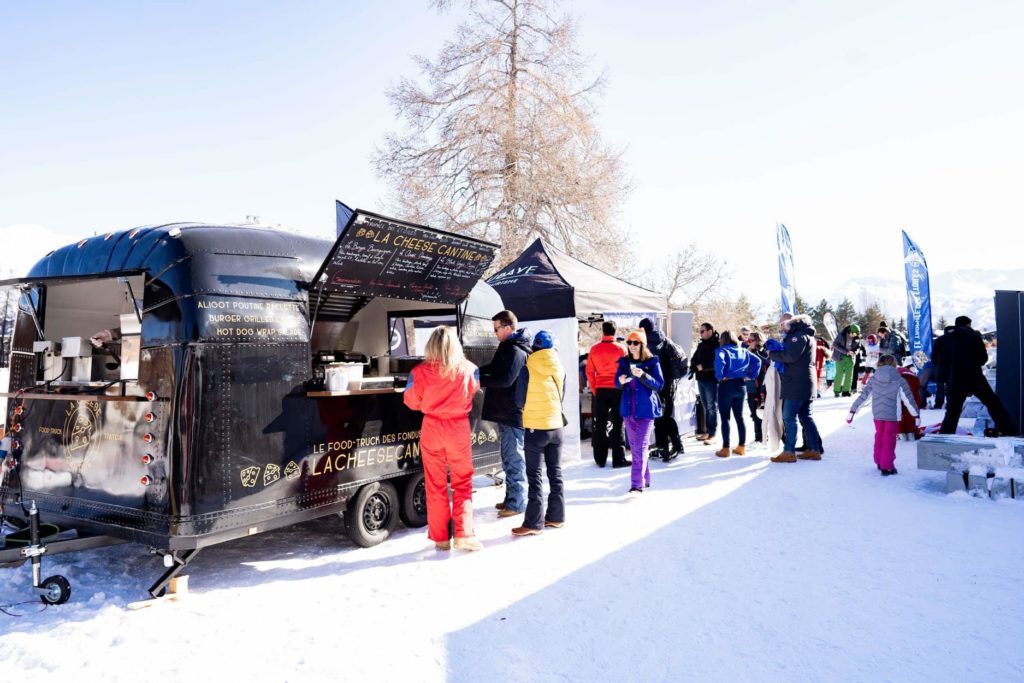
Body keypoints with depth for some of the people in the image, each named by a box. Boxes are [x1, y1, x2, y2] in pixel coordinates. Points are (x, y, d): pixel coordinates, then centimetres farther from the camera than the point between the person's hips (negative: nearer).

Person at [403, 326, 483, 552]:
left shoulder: (421, 371, -11)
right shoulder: (468, 369, -8)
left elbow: (412, 401, 0)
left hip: (432, 429, 0)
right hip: (459, 428, 0)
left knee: (435, 485, 10)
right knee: (462, 483, 12)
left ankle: (440, 537, 16)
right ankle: (463, 535, 8)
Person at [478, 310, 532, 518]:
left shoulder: (515, 351, -18)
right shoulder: (507, 347, 15)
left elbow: (505, 379, -26)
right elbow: (494, 368, 23)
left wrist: (478, 380, -18)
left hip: (512, 413, -11)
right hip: (506, 411, 11)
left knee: (514, 459, -4)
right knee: (510, 458, 17)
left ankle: (517, 503, 4)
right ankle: (511, 498, 28)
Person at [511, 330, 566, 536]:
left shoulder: (528, 369, -13)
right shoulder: (559, 369, 2)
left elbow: (520, 400, -6)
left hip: (535, 428, -5)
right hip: (556, 426, 5)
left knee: (535, 476, -2)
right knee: (555, 473, 14)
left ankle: (534, 523, -1)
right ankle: (556, 517, 20)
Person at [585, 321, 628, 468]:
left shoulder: (594, 349, 0)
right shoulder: (621, 348, -7)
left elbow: (589, 372, 2)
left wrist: (594, 390, 11)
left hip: (600, 391, 2)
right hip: (617, 390, -2)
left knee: (600, 426, 9)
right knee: (618, 425, 4)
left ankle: (600, 459, 12)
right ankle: (618, 459, 4)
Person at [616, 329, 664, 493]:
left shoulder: (652, 362, -4)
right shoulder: (624, 362, 8)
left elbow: (660, 385, -8)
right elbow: (617, 383, 11)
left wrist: (643, 376, -23)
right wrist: (620, 381, -13)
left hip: (646, 409, -5)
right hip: (628, 409, 5)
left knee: (640, 447, -10)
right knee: (634, 446, 12)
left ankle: (637, 483, -10)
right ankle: (645, 478, 27)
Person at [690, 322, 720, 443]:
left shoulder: (717, 345, -10)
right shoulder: (701, 344, 15)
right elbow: (694, 359, 19)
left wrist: (703, 366, -18)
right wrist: (694, 367, -2)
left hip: (712, 379, -8)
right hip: (701, 379, 8)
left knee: (712, 407, -3)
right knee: (705, 406, 13)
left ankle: (712, 433, 0)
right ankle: (708, 431, 20)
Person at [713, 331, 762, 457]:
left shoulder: (721, 350, -7)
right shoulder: (743, 351, 11)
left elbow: (719, 360, -29)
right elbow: (757, 361, 9)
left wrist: (719, 376, -20)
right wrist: (750, 375, 7)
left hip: (726, 385, -5)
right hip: (741, 385, 6)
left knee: (725, 417, 0)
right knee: (739, 416, 14)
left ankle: (725, 449, -1)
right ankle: (741, 447, 17)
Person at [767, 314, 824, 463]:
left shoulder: (799, 335, -11)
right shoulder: (808, 336, 21)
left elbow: (791, 356, -22)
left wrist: (772, 354, -9)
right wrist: (778, 348, -2)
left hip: (797, 384, -10)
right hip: (807, 384, 10)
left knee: (789, 417, -7)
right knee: (806, 417, 13)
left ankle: (788, 452, -6)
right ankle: (814, 449, 15)